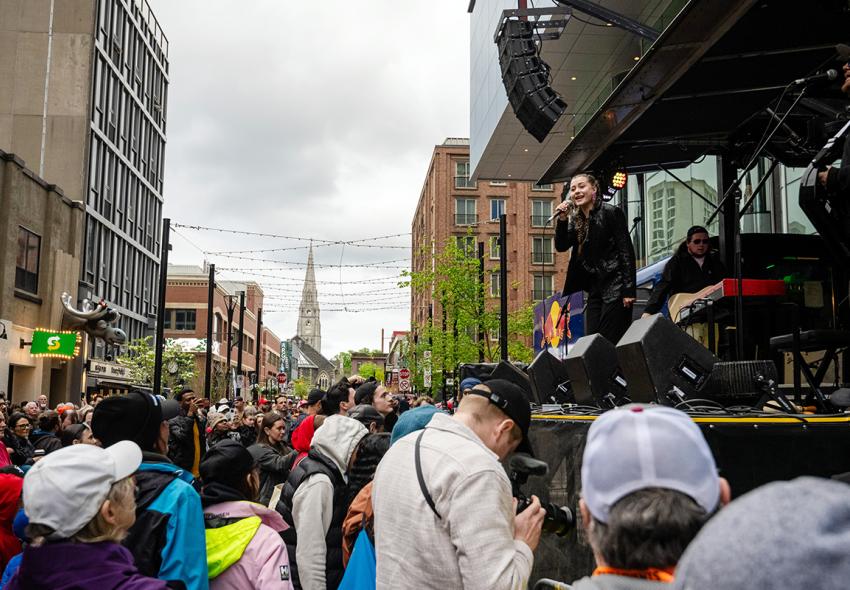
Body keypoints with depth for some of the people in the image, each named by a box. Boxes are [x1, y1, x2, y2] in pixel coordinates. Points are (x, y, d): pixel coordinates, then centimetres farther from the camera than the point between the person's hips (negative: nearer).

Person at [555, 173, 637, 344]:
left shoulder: (611, 213, -7)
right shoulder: (576, 219, 12)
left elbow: (627, 251, -10)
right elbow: (561, 246, 7)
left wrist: (629, 290, -16)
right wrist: (562, 220, -7)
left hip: (615, 287, -7)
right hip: (595, 290, 7)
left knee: (610, 340, -9)